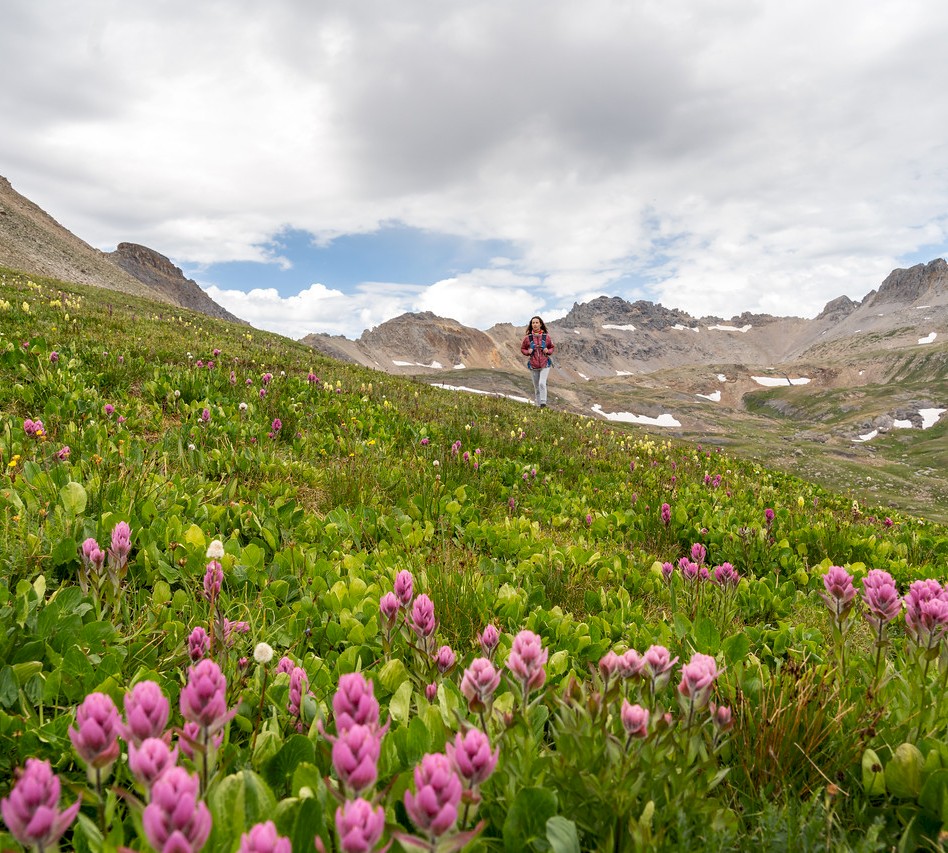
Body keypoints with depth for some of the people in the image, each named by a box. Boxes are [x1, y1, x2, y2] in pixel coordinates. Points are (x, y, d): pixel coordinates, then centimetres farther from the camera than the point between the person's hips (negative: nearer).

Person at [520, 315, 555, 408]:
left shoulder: (546, 336, -3)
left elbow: (552, 347, 12)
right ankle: (538, 405, 20)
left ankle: (543, 403, -13)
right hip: (533, 366, 1)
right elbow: (522, 348, 10)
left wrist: (548, 351, -9)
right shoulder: (527, 337, -3)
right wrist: (528, 352, -10)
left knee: (542, 383, -18)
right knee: (536, 386, 9)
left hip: (545, 364, -1)